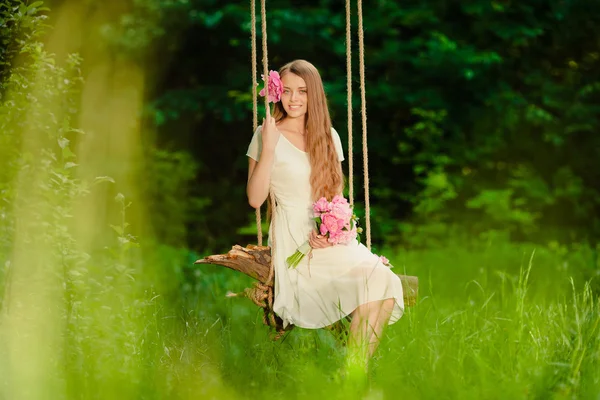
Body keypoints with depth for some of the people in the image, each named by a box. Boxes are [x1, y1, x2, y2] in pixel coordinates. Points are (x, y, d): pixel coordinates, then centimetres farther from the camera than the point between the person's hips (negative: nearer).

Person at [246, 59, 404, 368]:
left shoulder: (329, 137, 14)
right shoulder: (267, 135, 1)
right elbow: (255, 199, -5)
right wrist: (268, 149, -14)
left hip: (328, 236, 5)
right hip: (292, 240, -5)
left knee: (386, 285, -23)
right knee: (375, 279, -27)